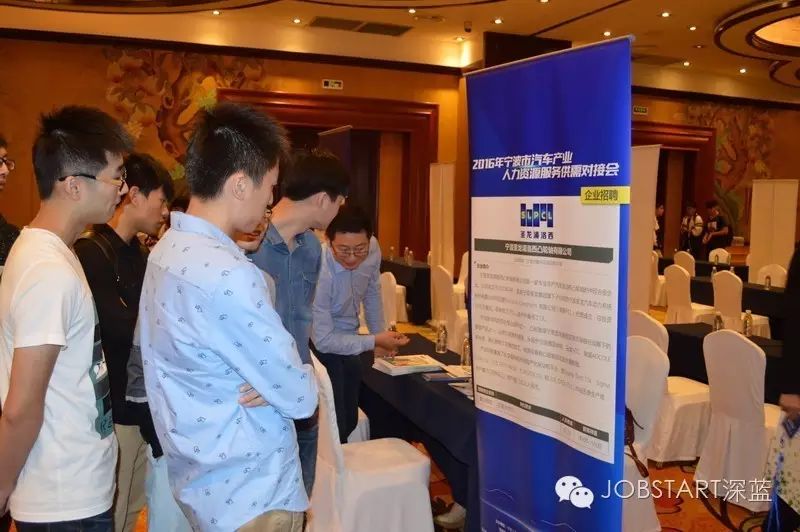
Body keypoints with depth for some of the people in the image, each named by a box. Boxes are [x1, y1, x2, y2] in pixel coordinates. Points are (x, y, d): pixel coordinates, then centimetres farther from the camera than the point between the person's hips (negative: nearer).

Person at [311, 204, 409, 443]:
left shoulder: (372, 249, -15)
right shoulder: (319, 273, -33)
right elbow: (323, 340, -25)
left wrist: (380, 335, 8)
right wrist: (374, 341, -24)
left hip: (348, 343, 6)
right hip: (322, 347, -5)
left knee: (350, 421, 12)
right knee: (335, 426, -9)